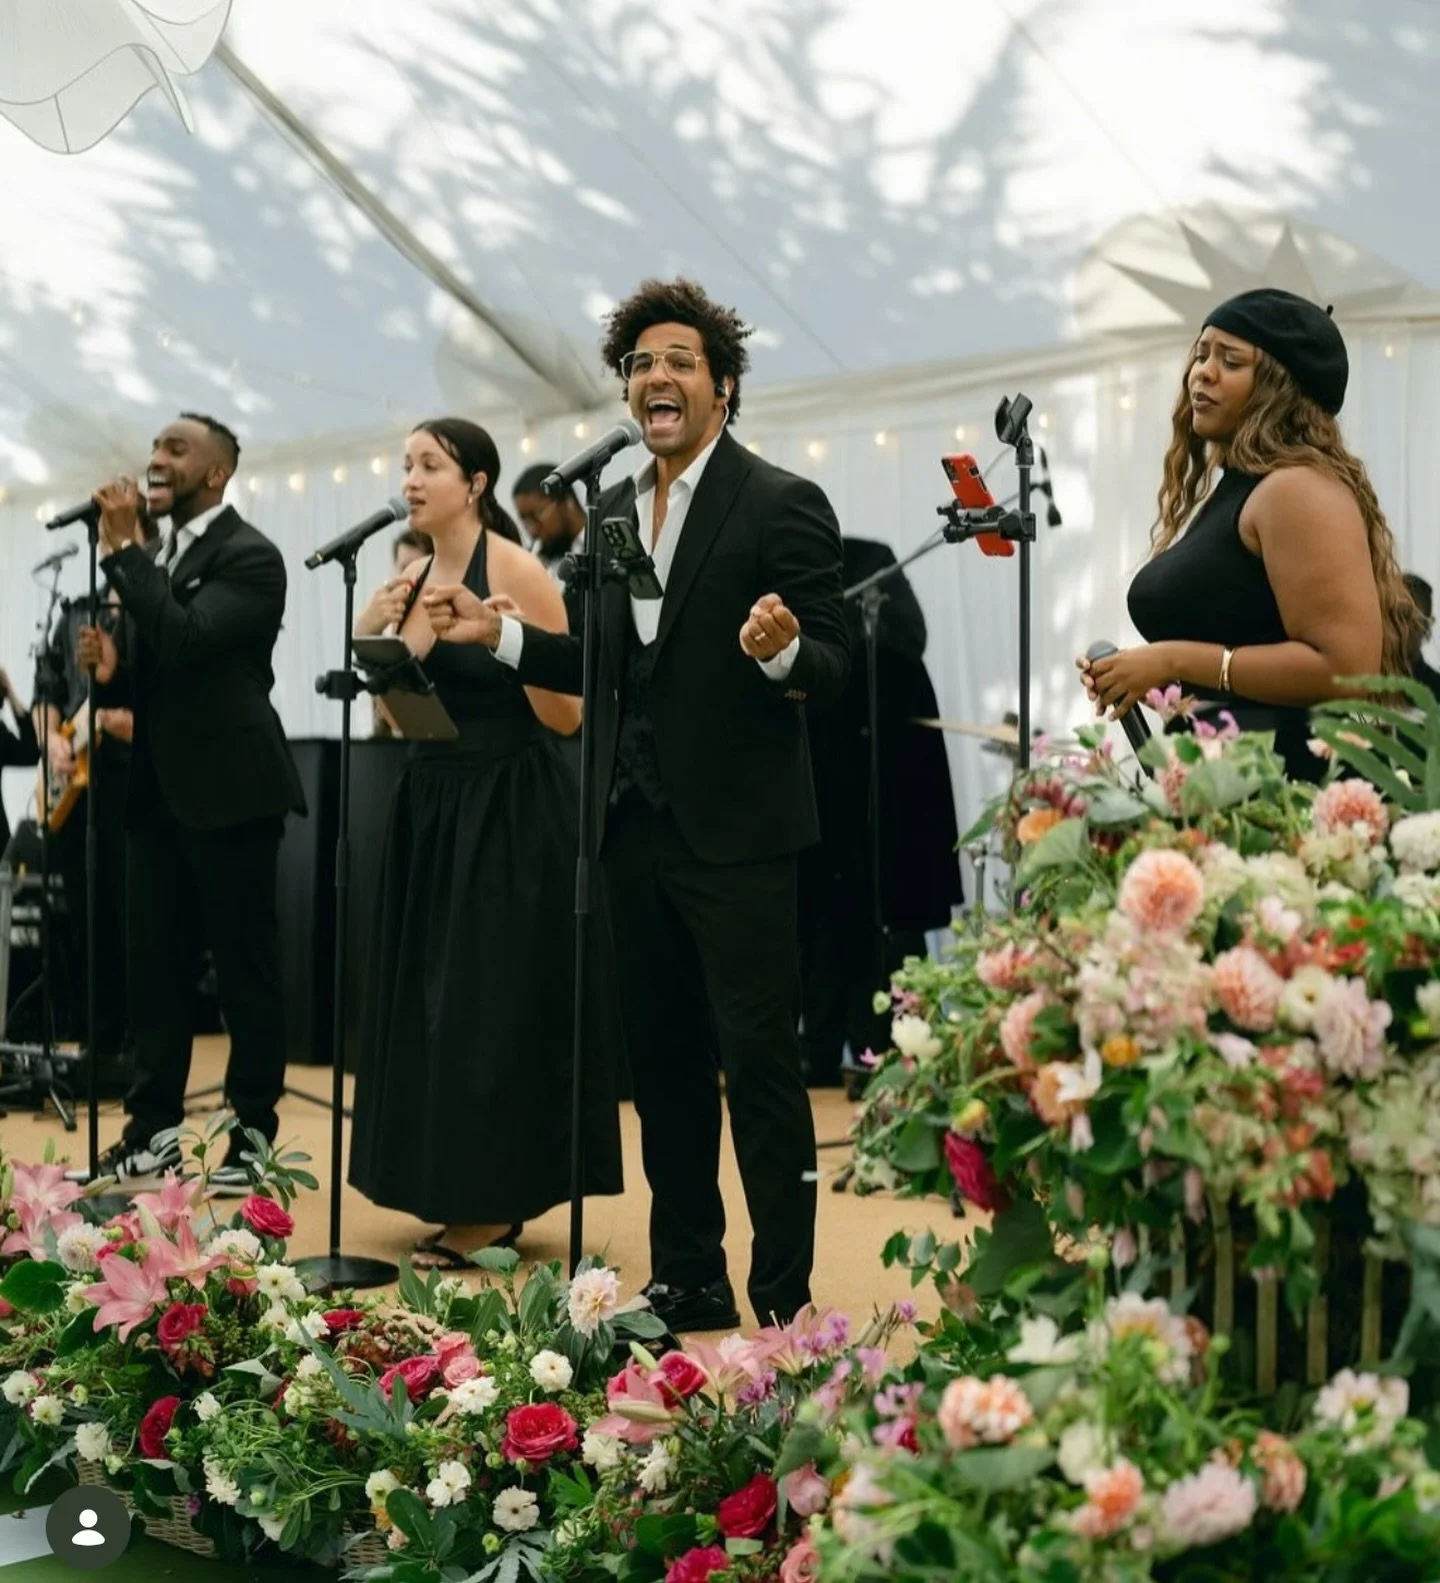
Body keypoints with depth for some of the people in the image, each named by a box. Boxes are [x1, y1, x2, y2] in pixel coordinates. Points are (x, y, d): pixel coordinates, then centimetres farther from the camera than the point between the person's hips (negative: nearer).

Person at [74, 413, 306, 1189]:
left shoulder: (249, 556, -10)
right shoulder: (161, 554, 14)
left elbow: (185, 640, -25)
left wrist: (124, 550, -20)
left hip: (228, 787, -8)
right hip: (160, 789, 8)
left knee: (245, 966, 0)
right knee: (155, 963, 10)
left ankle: (253, 1137, 8)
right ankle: (152, 1129, 18)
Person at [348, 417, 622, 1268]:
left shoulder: (516, 571, -12)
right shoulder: (413, 576, 9)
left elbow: (567, 717, -15)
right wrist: (368, 640, -1)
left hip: (511, 811, -8)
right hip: (433, 807, 8)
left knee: (496, 998, -3)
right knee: (437, 995, 10)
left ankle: (495, 1207, 6)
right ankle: (464, 1196, 20)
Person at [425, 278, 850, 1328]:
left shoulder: (781, 504, -7)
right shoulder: (616, 511, 14)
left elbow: (832, 668, -12)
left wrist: (780, 650, -33)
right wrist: (500, 632, 7)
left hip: (736, 830, -7)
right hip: (635, 828, 7)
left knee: (759, 1064, -2)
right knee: (663, 1062, 14)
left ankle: (786, 1296, 9)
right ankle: (688, 1279, 26)